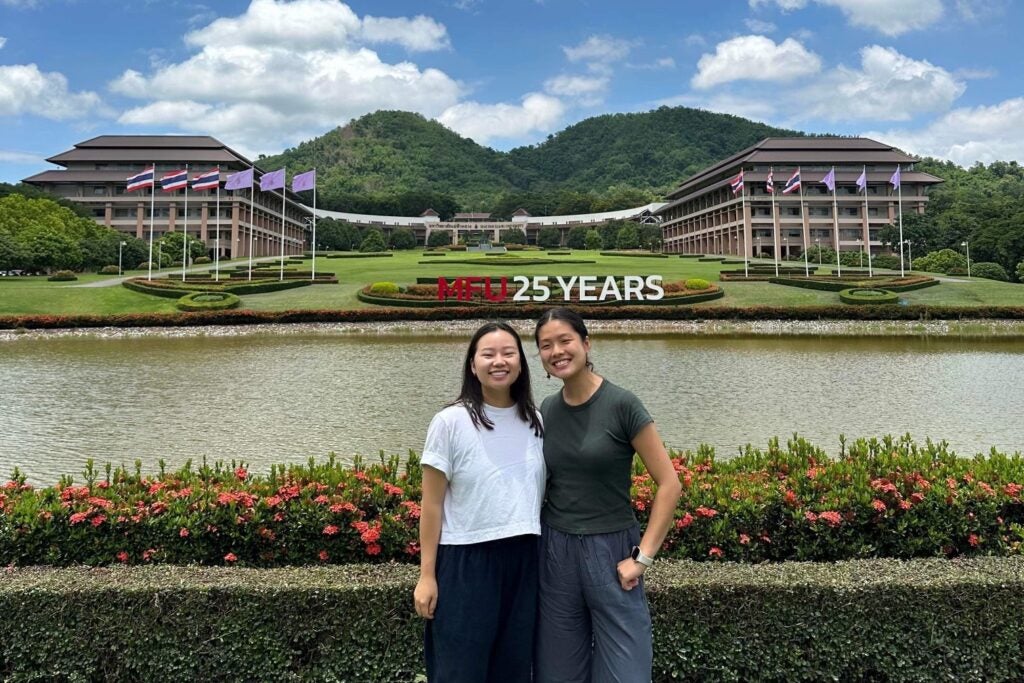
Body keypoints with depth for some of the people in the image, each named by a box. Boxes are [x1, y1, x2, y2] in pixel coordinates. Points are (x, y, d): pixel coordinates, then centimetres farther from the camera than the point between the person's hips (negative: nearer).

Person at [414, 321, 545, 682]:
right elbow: (432, 504, -6)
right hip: (465, 561, -4)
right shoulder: (450, 422, -8)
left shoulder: (537, 423, 4)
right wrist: (427, 575, -6)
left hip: (525, 562, 4)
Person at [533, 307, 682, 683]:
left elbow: (669, 484, -11)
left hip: (609, 550, -4)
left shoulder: (621, 404, -13)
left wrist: (643, 557, -14)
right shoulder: (545, 411, 3)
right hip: (554, 552, 4)